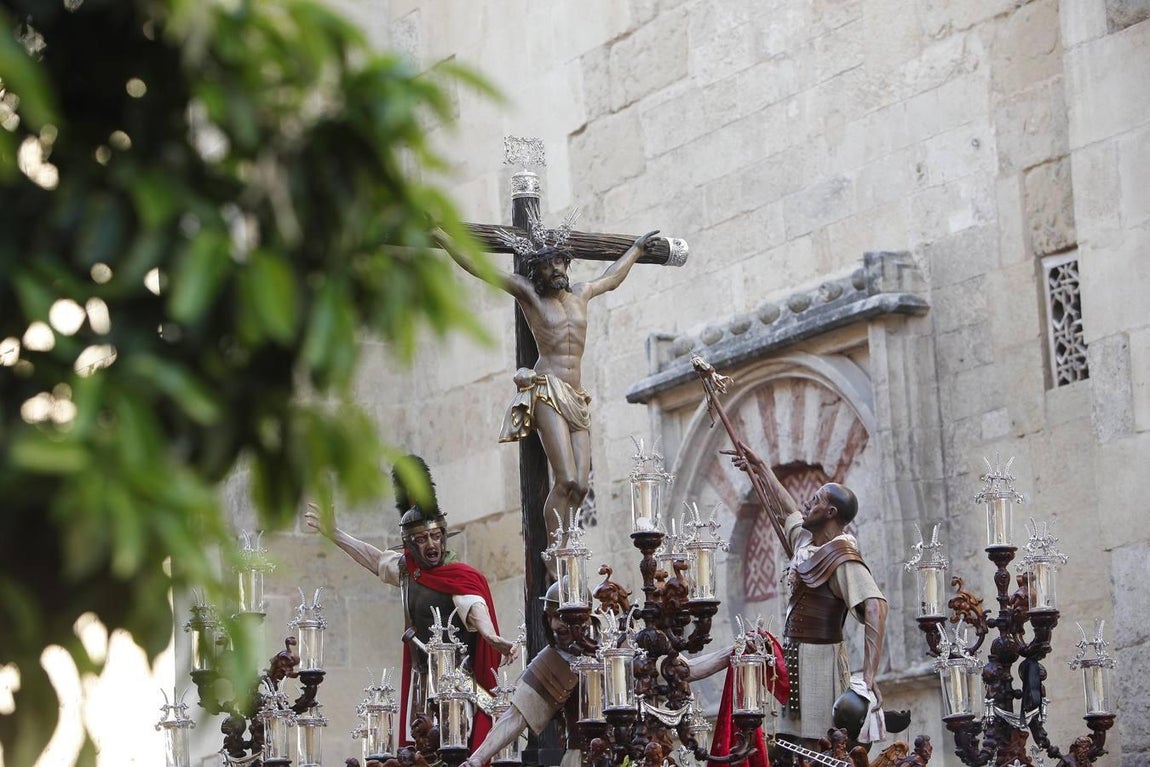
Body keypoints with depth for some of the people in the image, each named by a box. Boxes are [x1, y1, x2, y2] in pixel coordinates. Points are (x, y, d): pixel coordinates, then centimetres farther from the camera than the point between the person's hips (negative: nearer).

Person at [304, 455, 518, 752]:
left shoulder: (461, 577, -13)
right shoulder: (409, 569, 7)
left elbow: (475, 608, -32)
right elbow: (374, 558, 24)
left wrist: (494, 638, -52)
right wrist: (333, 533, 31)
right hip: (420, 680, 7)